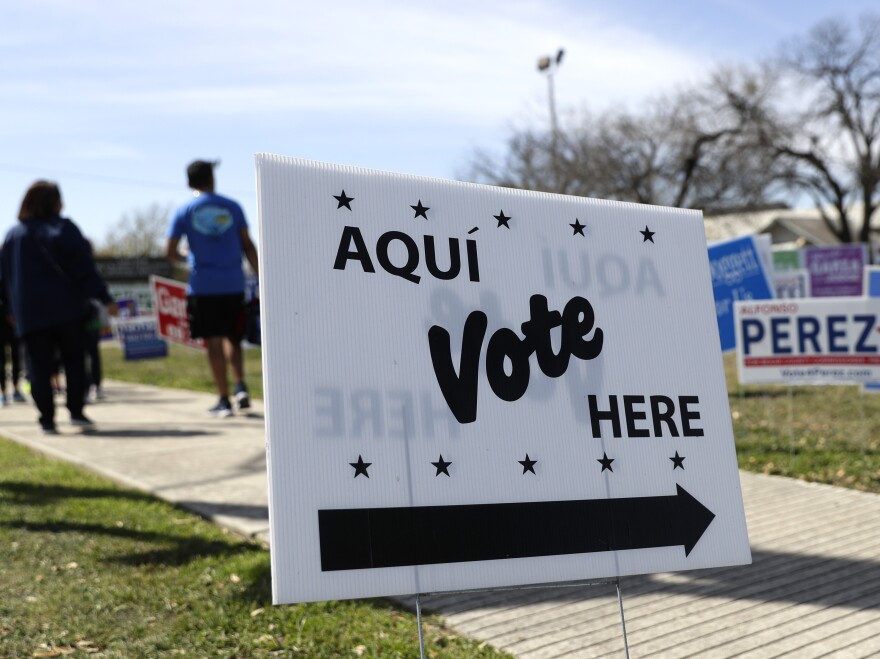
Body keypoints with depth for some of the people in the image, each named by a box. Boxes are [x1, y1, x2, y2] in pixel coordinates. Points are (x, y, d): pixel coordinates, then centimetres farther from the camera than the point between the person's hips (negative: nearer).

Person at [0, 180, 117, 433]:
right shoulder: (64, 228, -2)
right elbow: (84, 267, -8)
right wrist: (104, 298, -8)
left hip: (29, 312, 3)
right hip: (67, 308, -2)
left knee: (39, 367, 4)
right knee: (74, 360, 9)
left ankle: (47, 419, 0)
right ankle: (76, 412, 2)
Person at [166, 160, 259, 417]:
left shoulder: (184, 212, 1)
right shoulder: (232, 207, 5)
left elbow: (170, 252, -3)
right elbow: (247, 245, 3)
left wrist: (181, 259, 19)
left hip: (203, 287, -2)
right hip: (233, 285, 2)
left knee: (214, 342, 3)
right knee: (232, 338, 16)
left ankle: (224, 400, 3)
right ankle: (240, 387, -1)